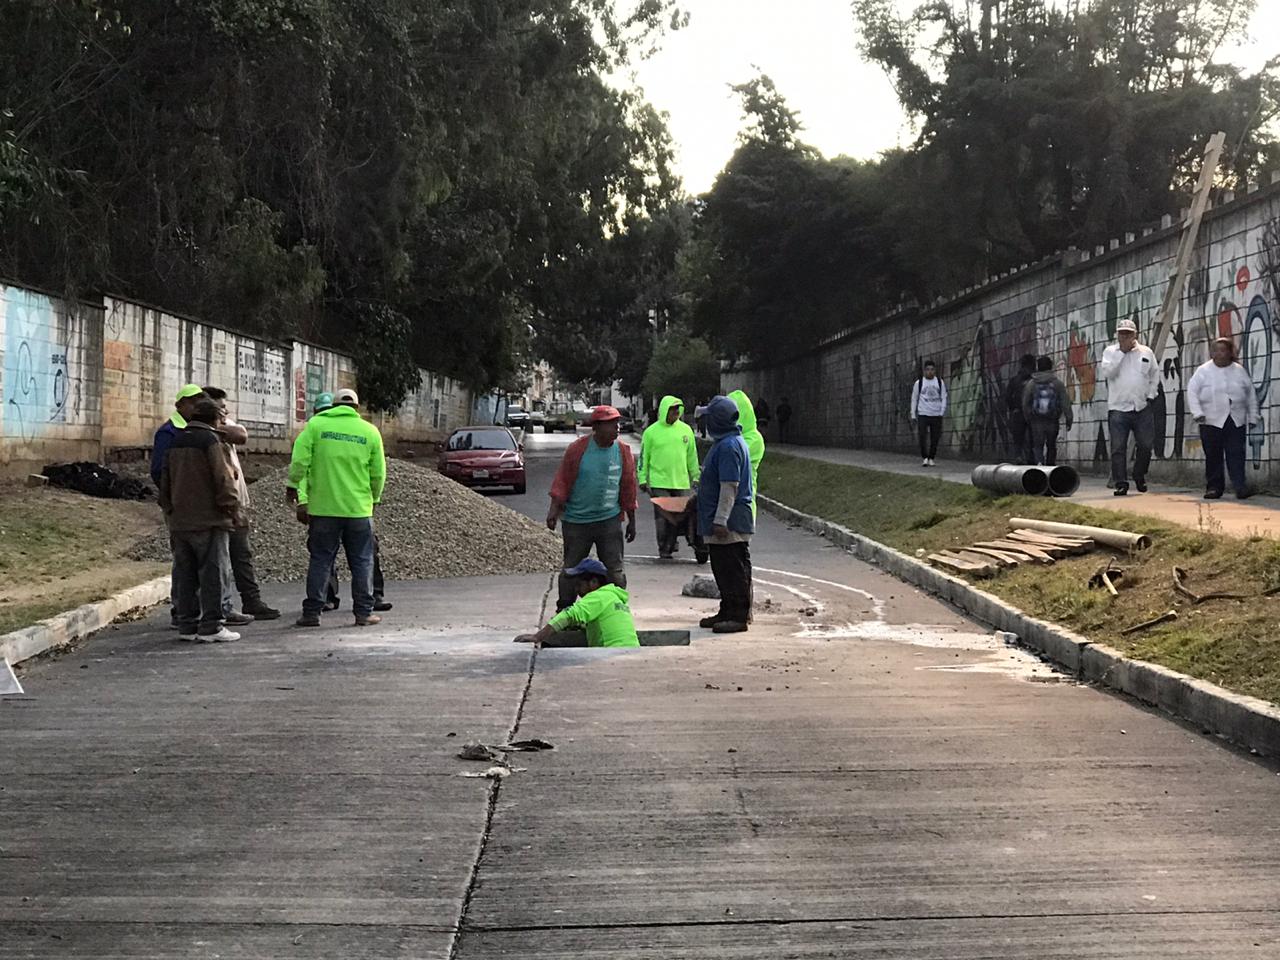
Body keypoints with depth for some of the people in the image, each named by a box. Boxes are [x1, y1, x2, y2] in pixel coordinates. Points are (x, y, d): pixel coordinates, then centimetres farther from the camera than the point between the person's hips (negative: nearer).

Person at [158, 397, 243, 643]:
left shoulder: (174, 441, 13)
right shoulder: (210, 440, -9)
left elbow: (165, 481, 17)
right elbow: (222, 478, -13)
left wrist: (170, 511, 24)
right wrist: (232, 509, -4)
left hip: (180, 521, 7)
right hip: (209, 521, -7)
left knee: (185, 574, 10)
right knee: (212, 573, -3)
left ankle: (187, 624, 13)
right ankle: (211, 626, -5)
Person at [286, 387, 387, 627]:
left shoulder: (315, 425, 0)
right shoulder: (370, 431, 3)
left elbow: (300, 459, -7)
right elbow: (378, 473, 6)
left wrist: (293, 485, 8)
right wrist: (374, 498, 21)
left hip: (322, 507, 0)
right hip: (358, 508, 0)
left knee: (320, 560, 6)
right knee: (362, 561, 8)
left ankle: (311, 612, 7)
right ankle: (363, 612, 8)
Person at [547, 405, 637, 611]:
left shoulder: (623, 451, 2)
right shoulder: (577, 449, -7)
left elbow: (628, 487, 9)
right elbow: (562, 480, -3)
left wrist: (631, 520, 12)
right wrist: (554, 509, -11)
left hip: (609, 520, 2)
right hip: (576, 520, -2)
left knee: (614, 569, 0)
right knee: (571, 569, 8)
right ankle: (564, 610, 20)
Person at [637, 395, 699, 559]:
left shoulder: (685, 430, 9)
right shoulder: (651, 432, 0)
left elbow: (692, 455, 16)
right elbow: (643, 457, 3)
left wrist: (696, 476, 14)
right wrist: (642, 479, -1)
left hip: (681, 483, 3)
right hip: (659, 483, -3)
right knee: (662, 518, -5)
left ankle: (670, 545, 18)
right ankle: (664, 550, 1)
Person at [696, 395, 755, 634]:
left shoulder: (729, 446, -18)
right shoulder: (725, 443, 16)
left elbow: (730, 487, -22)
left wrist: (720, 520, -23)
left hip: (731, 524, -11)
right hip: (722, 522, 11)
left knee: (735, 570, -5)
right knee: (722, 569, 16)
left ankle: (739, 616, -2)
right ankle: (727, 612, 23)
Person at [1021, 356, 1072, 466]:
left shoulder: (1031, 384, 1)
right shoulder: (1058, 383, 0)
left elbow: (1025, 403, 4)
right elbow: (1065, 403, -3)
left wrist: (1027, 419, 15)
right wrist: (1068, 419, 0)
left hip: (1036, 421, -1)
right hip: (1052, 421, 1)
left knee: (1037, 446, -1)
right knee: (1051, 447, 14)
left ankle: (1039, 463, -26)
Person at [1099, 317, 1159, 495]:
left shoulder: (1146, 352, 9)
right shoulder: (1110, 352, 3)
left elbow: (1155, 375, 20)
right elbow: (1107, 373, -13)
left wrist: (1150, 395, 10)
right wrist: (1122, 351, -13)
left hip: (1142, 407, 2)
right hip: (1118, 407, -2)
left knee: (1146, 445, 4)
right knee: (1118, 448, -5)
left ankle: (1139, 476, 26)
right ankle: (1121, 483, -1)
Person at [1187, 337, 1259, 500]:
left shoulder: (1240, 371, 10)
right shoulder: (1204, 371, 2)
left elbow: (1251, 395, 16)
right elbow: (1192, 391, -2)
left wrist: (1253, 417, 12)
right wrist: (1198, 413, -13)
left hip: (1236, 422, 1)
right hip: (1211, 421, -1)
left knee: (1236, 455, -7)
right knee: (1213, 456, 1)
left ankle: (1240, 486, -9)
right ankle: (1213, 487, 9)